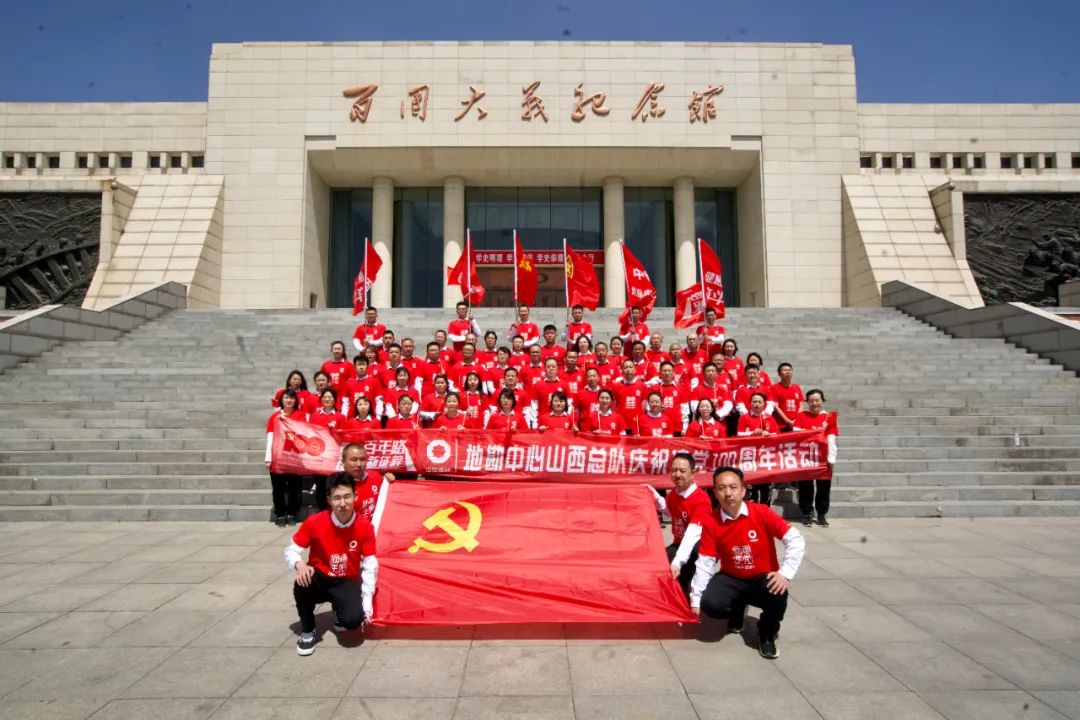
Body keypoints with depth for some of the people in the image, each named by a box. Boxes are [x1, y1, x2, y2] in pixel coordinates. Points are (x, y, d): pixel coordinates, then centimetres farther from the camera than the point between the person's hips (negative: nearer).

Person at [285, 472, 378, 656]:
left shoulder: (365, 526, -15)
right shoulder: (315, 522, -16)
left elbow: (370, 566, -9)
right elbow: (291, 551, -7)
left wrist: (367, 602, -16)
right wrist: (299, 565, -31)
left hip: (347, 583, 0)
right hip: (319, 579, 0)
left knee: (353, 620, -28)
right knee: (302, 584, -35)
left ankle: (339, 611, 13)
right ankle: (307, 631, -6)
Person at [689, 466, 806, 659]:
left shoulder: (761, 513, -16)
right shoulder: (711, 523, -12)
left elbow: (795, 540, -17)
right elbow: (704, 564, -10)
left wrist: (785, 574, -27)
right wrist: (695, 599, -12)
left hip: (763, 578, -1)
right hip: (731, 578, 1)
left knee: (777, 596, -34)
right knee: (711, 605, -26)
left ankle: (767, 635, 0)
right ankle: (737, 612, 13)